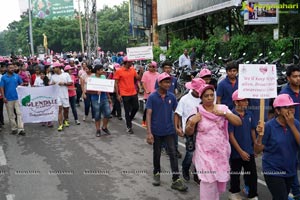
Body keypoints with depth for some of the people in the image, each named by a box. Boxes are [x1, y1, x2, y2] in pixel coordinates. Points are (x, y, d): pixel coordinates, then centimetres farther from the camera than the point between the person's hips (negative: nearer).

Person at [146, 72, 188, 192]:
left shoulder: (172, 97, -1)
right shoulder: (152, 97, -10)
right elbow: (148, 115, -11)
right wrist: (149, 132, -17)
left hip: (169, 131, 2)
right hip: (156, 131, -2)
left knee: (173, 154, -2)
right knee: (157, 154, 14)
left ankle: (176, 180, 4)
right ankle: (156, 174, 35)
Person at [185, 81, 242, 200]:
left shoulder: (223, 108, -1)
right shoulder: (197, 111, -7)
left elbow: (238, 122, -9)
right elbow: (188, 133, -1)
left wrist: (224, 113, -21)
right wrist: (192, 123, -22)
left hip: (221, 152, 3)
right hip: (205, 153, -3)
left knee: (220, 179, 16)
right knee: (208, 182, -5)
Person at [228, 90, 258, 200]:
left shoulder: (249, 114, -1)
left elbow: (252, 131, 11)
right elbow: (231, 135, -17)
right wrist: (241, 151, -16)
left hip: (249, 151, 4)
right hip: (236, 152, -4)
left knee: (252, 174, 9)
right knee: (235, 174, 14)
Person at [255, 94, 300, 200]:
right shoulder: (269, 126, -16)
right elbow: (257, 150, -12)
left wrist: (291, 125, -20)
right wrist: (260, 135, -31)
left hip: (290, 170, 5)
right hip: (273, 171, -5)